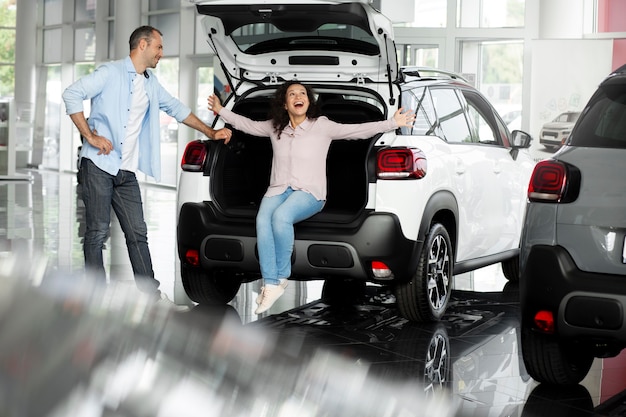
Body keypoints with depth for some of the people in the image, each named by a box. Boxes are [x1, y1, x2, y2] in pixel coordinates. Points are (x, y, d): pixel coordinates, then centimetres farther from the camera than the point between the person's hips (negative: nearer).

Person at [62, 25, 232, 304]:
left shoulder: (151, 84, 17)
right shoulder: (111, 73, -6)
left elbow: (176, 109, 28)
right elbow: (72, 95, -12)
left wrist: (211, 133, 26)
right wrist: (90, 136, -15)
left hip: (127, 172, 7)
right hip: (98, 166, -7)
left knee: (137, 233, 5)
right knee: (97, 232, -3)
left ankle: (151, 294, 8)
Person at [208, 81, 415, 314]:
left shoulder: (322, 126, 1)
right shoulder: (275, 128, 14)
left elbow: (358, 130, -5)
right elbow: (247, 124, 28)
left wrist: (393, 123, -14)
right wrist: (221, 111, 26)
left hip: (309, 192, -3)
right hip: (278, 189, 4)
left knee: (281, 216, -35)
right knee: (263, 220, -30)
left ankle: (281, 277, -17)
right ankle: (270, 285, -32)